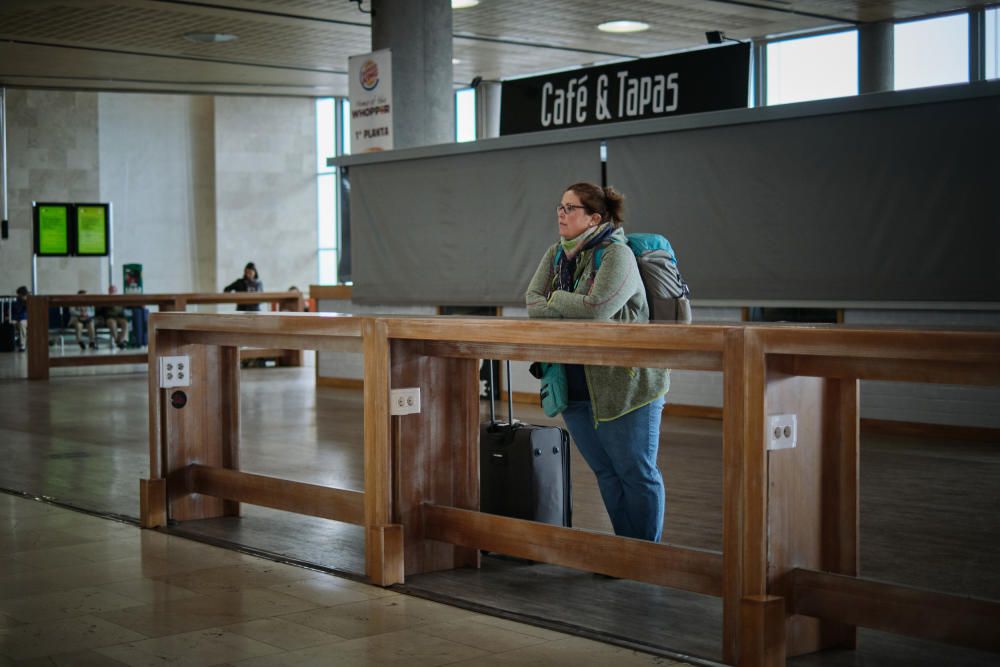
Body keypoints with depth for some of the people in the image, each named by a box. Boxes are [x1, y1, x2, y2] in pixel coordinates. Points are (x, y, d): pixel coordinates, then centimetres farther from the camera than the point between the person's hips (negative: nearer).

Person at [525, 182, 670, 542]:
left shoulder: (617, 255, -12)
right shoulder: (556, 253, 11)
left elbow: (597, 307, -25)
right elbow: (532, 301, 1)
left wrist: (556, 300, -8)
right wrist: (578, 310, -15)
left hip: (624, 386, -7)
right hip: (576, 388, 7)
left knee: (636, 473, 1)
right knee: (607, 474, 13)